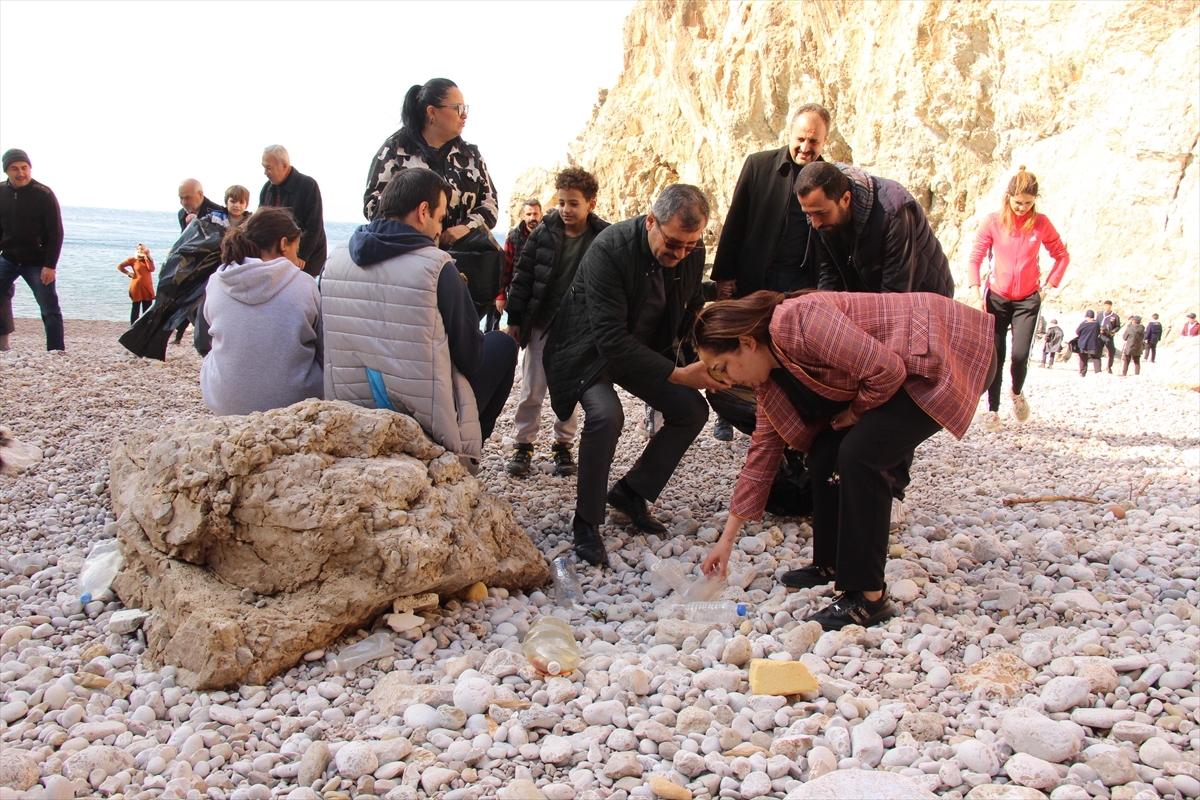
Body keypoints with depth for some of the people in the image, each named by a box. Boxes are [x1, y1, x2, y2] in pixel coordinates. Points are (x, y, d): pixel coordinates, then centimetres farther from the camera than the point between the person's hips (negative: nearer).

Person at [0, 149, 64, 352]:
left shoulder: (44, 195, -11)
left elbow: (56, 233, -12)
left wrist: (50, 265, -16)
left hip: (38, 262, -4)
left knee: (49, 309, -2)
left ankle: (57, 350, 3)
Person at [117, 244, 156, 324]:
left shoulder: (149, 259, 10)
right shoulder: (133, 259, -1)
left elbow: (152, 269, -9)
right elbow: (119, 266, -3)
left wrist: (146, 258, -10)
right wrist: (129, 273, -8)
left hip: (147, 288, 4)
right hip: (136, 287, -4)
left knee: (147, 309, 5)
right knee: (136, 309, 0)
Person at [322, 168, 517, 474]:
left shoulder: (335, 259, 0)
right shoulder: (437, 268, -16)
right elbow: (471, 358, -8)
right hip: (426, 428, -6)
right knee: (502, 343, 16)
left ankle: (459, 453, 31)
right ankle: (463, 455, 22)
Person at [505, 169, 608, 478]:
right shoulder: (544, 232, -2)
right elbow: (523, 276, 2)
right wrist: (515, 319, 0)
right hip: (541, 324, 1)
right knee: (532, 389, 5)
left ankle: (563, 446, 23)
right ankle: (524, 445, 16)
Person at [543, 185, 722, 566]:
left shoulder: (694, 251, -13)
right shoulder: (609, 249, -32)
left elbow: (692, 309, 8)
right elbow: (610, 338, -35)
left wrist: (701, 359, -8)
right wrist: (676, 374, -37)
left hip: (648, 347, 7)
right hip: (591, 347, -6)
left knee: (692, 410, -5)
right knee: (606, 414, -31)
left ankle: (631, 492, 13)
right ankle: (586, 524, -13)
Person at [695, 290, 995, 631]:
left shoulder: (798, 320, -25)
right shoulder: (770, 376, 4)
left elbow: (886, 370, -28)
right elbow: (763, 451, 9)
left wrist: (855, 412, -8)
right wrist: (727, 539, 10)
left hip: (951, 355, -9)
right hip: (911, 368, 9)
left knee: (859, 455, -18)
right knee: (826, 451, 3)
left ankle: (868, 597, -11)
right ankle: (833, 564, 21)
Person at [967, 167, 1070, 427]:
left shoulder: (1041, 223, -3)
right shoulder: (993, 222, -5)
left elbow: (1062, 256, 9)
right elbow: (975, 258, -6)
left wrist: (1049, 285, 1)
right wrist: (976, 293, -15)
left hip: (1028, 300, 0)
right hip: (996, 298, 0)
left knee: (1020, 354, -10)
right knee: (995, 356, -1)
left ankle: (1017, 392, 22)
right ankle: (993, 409, 13)